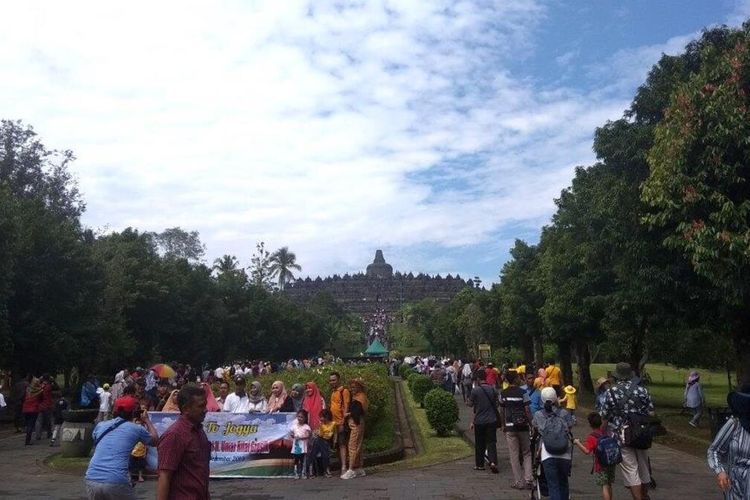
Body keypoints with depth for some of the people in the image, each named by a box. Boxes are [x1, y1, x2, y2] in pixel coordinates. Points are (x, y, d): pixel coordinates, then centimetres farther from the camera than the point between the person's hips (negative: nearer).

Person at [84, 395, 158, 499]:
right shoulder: (136, 429, 6)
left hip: (92, 480, 4)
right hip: (117, 482, -4)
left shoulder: (100, 425, 15)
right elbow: (155, 440, 25)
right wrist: (147, 420, 38)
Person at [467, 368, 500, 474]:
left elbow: (470, 404, -3)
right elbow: (496, 404, 10)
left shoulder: (475, 390, -13)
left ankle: (480, 464, 19)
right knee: (491, 442, 5)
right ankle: (493, 462, -13)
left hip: (479, 421, -2)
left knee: (479, 443, 11)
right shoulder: (493, 389, -2)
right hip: (492, 420, 2)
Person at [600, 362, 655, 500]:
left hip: (622, 437, -4)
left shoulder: (610, 393, -7)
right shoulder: (642, 390, 1)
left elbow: (604, 418, -4)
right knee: (643, 467, 20)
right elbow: (651, 414, 3)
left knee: (630, 471, 2)